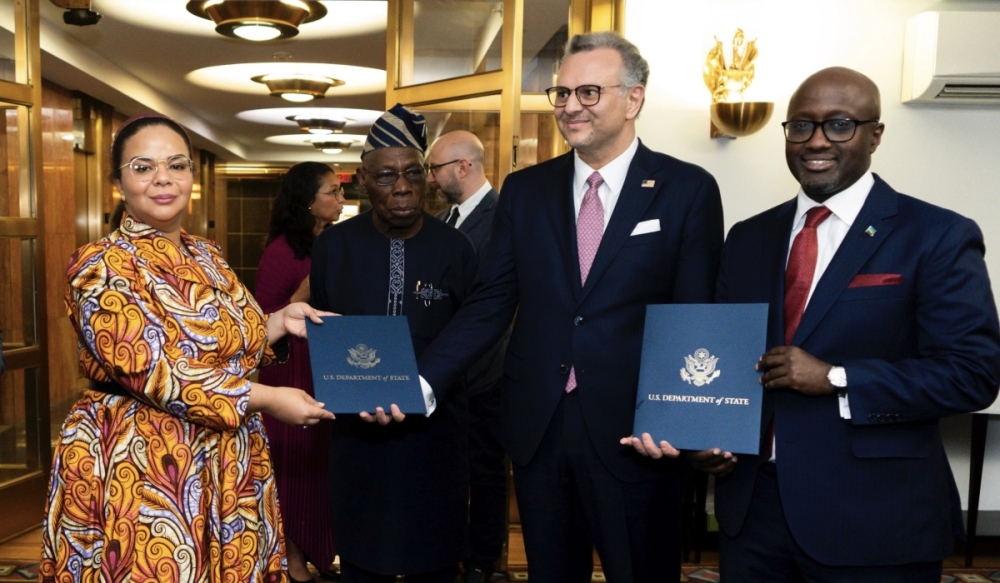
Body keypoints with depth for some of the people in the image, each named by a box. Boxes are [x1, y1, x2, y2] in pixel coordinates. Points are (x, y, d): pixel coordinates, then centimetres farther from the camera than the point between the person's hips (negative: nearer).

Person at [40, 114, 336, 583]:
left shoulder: (206, 256, 8)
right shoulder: (101, 266, -13)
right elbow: (154, 372, -21)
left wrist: (280, 321, -2)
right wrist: (266, 399, -21)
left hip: (228, 466, 7)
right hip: (141, 470, -6)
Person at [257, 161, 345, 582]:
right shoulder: (282, 252, -15)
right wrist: (307, 290, -26)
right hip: (294, 373, -7)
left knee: (323, 461, 14)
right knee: (295, 464, 5)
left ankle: (317, 548, 30)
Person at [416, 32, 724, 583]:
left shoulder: (688, 190, -3)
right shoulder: (525, 189, 6)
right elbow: (490, 302, 2)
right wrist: (422, 380, -10)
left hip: (635, 431, -3)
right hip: (536, 426, 3)